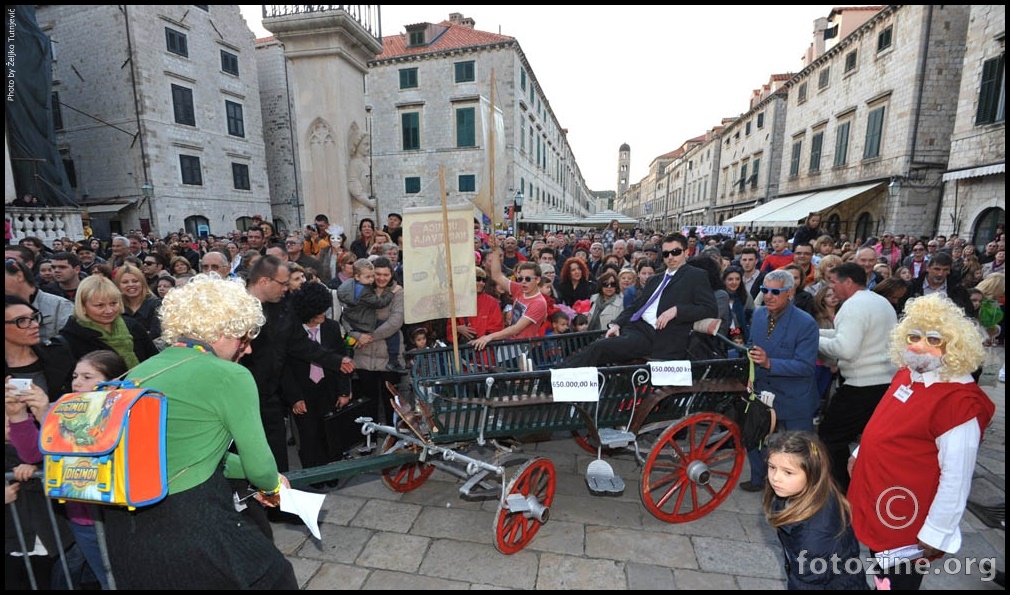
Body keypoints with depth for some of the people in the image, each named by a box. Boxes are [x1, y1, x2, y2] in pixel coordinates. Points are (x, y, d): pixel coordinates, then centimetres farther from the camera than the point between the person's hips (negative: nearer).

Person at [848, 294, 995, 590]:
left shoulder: (959, 400, -26)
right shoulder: (907, 374, 0)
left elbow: (957, 477, -23)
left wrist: (936, 533, -18)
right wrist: (860, 454, 21)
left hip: (905, 523, -7)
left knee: (898, 580, 15)